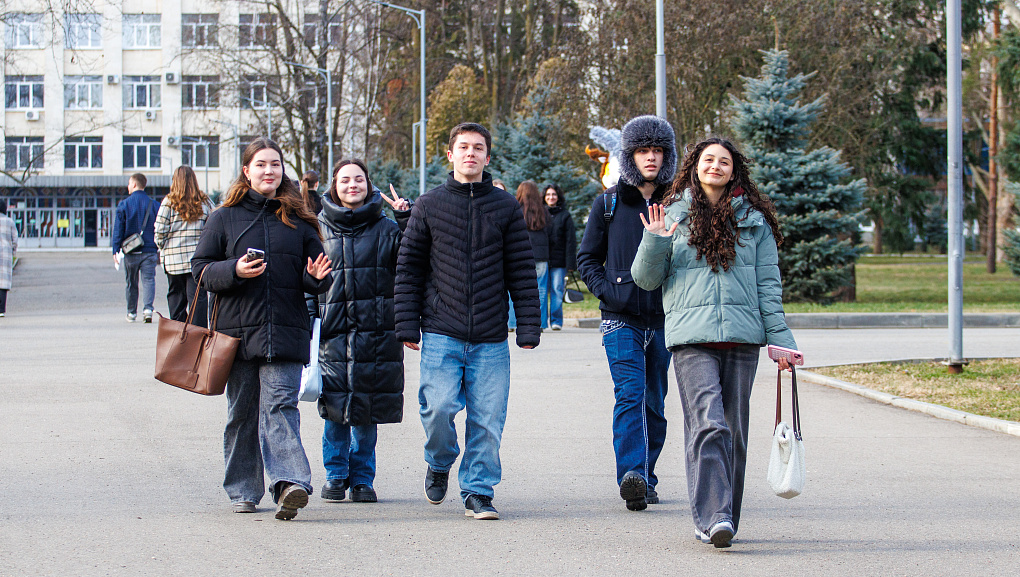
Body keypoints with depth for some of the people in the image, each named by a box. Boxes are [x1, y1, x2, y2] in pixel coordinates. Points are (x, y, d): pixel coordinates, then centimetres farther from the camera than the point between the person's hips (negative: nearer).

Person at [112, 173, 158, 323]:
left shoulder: (124, 205, -2)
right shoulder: (154, 205, 3)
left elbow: (118, 229, -4)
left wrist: (115, 250, -2)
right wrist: (161, 250, 13)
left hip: (131, 251, -1)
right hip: (149, 250, 1)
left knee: (131, 282, 12)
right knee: (148, 280, -3)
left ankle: (131, 312, 18)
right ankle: (148, 308, -23)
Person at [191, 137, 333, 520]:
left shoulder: (298, 220, 11)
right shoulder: (224, 218, 9)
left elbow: (316, 267, 17)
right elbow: (201, 269, 6)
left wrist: (316, 277, -7)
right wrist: (234, 271, -13)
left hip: (285, 331, -1)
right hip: (238, 330, 1)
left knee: (279, 406, -13)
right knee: (242, 413, 6)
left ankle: (289, 483, -26)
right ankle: (243, 491, 15)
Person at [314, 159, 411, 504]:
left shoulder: (385, 228, 7)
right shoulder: (320, 228, 8)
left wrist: (407, 219, -12)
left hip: (376, 332, 0)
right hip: (334, 332, 0)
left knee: (368, 410, 3)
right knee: (335, 408, -2)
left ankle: (362, 479, 13)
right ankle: (335, 475, 12)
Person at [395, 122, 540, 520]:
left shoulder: (506, 208, 8)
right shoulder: (429, 205, 6)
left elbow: (522, 271, 8)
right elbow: (409, 268, 8)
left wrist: (528, 327, 2)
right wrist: (407, 325, 1)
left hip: (491, 339, 1)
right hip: (441, 334, -1)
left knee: (487, 419, -2)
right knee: (439, 407, -11)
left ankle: (478, 491, 11)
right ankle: (439, 465, 17)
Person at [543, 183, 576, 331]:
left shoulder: (565, 215, 6)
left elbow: (571, 240, 3)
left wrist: (570, 263, -5)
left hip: (558, 262, -2)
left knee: (557, 291, -5)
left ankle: (556, 321, 0)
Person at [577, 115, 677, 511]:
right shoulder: (609, 203, 6)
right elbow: (587, 258, 11)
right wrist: (607, 290, -6)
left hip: (664, 319, 2)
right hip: (621, 318, -2)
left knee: (655, 402, 8)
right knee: (629, 393, -18)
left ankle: (644, 479, 18)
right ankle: (632, 476, -29)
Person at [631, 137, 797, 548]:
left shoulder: (754, 220, 11)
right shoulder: (674, 215, 9)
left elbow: (768, 284, 12)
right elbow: (646, 279, 9)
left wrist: (779, 338, 5)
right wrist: (654, 243, -9)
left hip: (742, 335, 2)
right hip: (691, 336, -2)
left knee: (733, 429, 5)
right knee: (708, 425, -16)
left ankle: (719, 518, 15)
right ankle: (713, 517, -21)